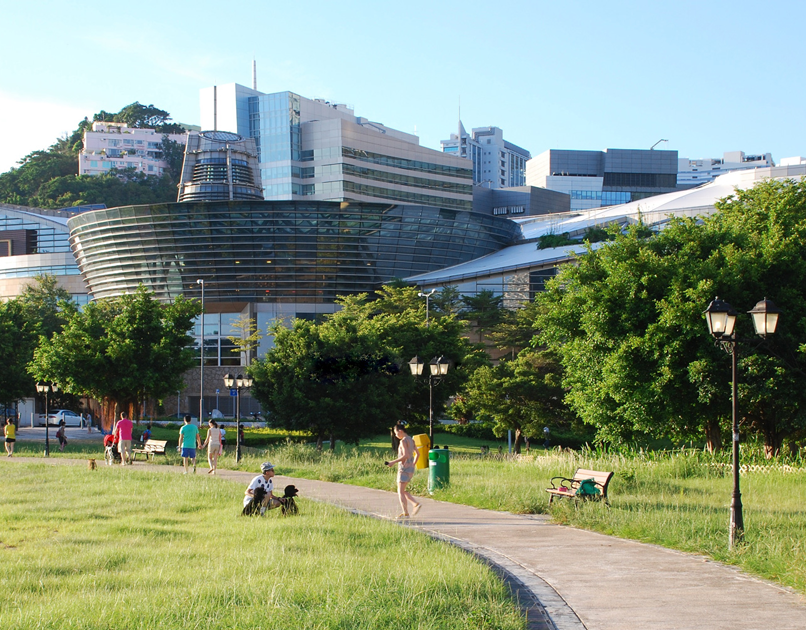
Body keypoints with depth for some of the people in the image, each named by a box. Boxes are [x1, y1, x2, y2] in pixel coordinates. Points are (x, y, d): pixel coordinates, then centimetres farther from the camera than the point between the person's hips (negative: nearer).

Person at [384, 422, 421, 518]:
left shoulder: (403, 441, -14)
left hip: (404, 468, -9)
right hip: (411, 469, 9)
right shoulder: (411, 440, 14)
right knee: (402, 490, 17)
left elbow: (405, 455, -24)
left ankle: (405, 513, -6)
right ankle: (415, 504, 3)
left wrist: (393, 462, -20)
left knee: (400, 492, -3)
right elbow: (417, 454, 21)